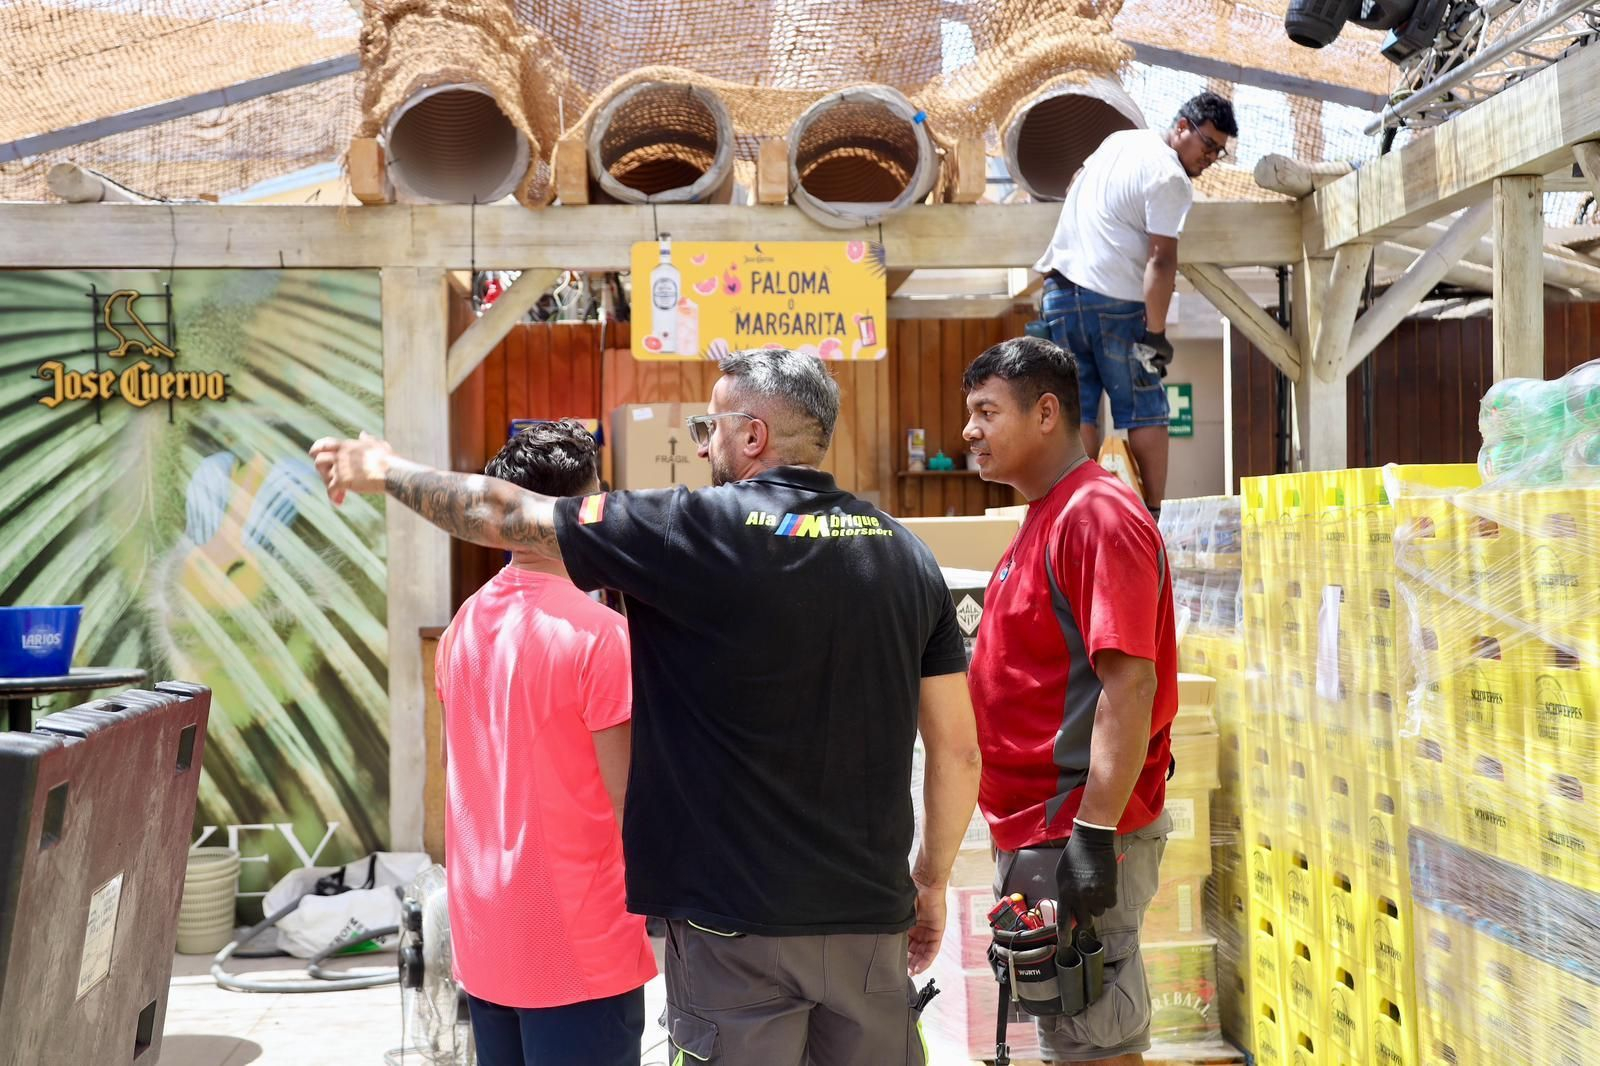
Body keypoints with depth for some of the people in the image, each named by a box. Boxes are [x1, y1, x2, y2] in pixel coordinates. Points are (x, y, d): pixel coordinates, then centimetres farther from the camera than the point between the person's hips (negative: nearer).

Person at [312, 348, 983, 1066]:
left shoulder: (699, 531, -11)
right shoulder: (906, 555, 2)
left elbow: (505, 517, -2)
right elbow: (959, 749, 3)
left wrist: (385, 470, 14)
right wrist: (932, 880, 17)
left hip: (739, 928, -4)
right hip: (872, 923, 4)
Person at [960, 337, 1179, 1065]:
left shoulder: (1097, 515, -15)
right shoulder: (1042, 519, 14)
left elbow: (1129, 683, -22)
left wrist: (1094, 832, -25)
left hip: (1075, 836, -9)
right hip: (1033, 832, 10)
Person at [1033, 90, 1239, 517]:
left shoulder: (1119, 139, 15)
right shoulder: (1171, 180, -11)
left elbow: (1075, 187, 30)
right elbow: (1161, 262, -19)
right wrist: (1155, 334, -20)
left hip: (1061, 291, 7)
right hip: (1115, 303, -7)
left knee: (1079, 409, 6)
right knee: (1144, 413, 1)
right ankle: (1153, 513, 0)